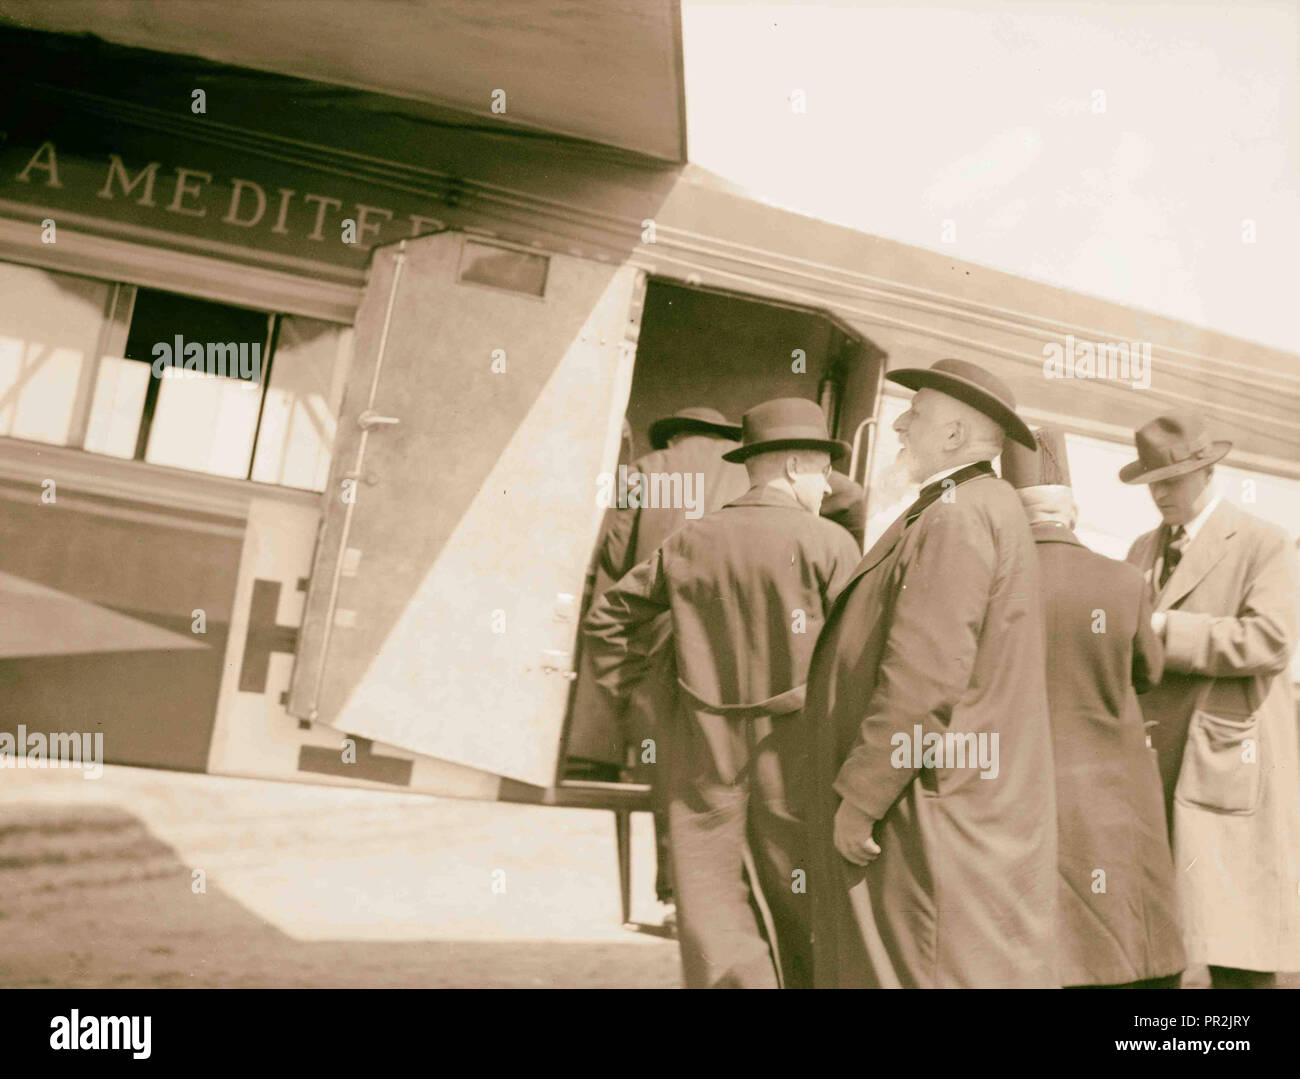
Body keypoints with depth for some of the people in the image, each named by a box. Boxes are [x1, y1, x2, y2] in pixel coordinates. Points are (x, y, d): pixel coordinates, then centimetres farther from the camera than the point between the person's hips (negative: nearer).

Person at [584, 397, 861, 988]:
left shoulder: (688, 543, 6)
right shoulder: (829, 544, -6)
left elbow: (606, 620, 12)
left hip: (703, 762, 3)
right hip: (792, 763, -3)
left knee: (719, 952, 8)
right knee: (809, 941, 13)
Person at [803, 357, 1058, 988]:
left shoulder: (959, 515, -16)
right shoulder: (976, 509, 18)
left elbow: (926, 676, -24)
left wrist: (859, 797, -19)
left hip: (936, 814, -10)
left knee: (923, 968, -3)